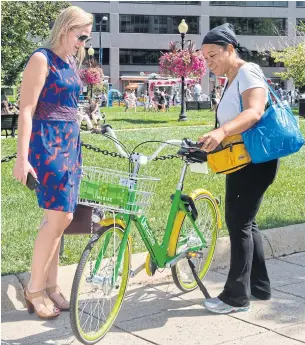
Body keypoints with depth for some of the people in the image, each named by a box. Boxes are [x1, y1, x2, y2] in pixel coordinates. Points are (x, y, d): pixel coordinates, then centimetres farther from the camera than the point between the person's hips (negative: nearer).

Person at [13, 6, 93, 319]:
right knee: (59, 217, -10)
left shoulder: (71, 62, 14)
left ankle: (50, 286, 18)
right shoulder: (42, 58, -10)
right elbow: (26, 111, -15)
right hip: (46, 142, -8)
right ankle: (34, 289, 4)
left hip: (69, 142, 8)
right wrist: (22, 157, -20)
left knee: (59, 217, 9)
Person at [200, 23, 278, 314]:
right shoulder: (230, 81, 16)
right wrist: (213, 140, 14)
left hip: (255, 160, -10)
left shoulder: (247, 72, -14)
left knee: (239, 223, -7)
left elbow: (254, 112, -32)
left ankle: (237, 296, 2)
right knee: (243, 222, 15)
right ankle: (260, 285, 26)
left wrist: (221, 132, -46)